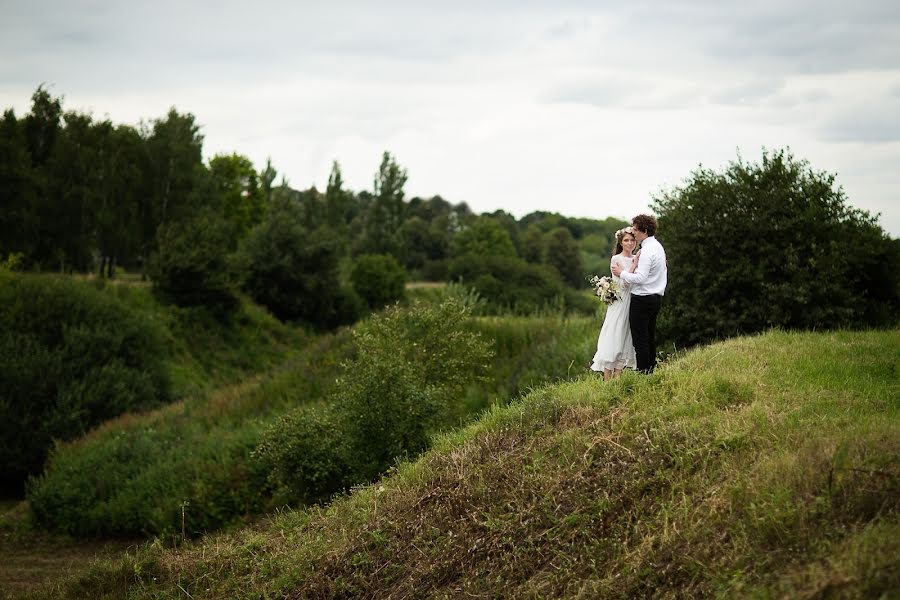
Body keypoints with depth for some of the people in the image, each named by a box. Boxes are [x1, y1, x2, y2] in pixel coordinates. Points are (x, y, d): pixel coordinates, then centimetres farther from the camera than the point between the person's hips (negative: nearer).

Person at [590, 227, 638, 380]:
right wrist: (634, 265, -21)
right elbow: (622, 284, -15)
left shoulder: (636, 259, 11)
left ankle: (617, 379, 13)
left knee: (624, 343, 8)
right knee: (613, 341, -4)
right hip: (620, 303, -6)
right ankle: (607, 382, -1)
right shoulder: (616, 260, -7)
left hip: (632, 304, 6)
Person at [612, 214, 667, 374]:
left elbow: (640, 277, -22)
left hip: (642, 299, -10)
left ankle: (643, 372, -8)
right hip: (656, 298, 10)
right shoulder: (658, 246, 15)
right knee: (650, 338, 14)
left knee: (640, 340, -7)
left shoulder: (647, 251, -17)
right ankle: (650, 370, 18)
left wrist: (622, 273, -10)